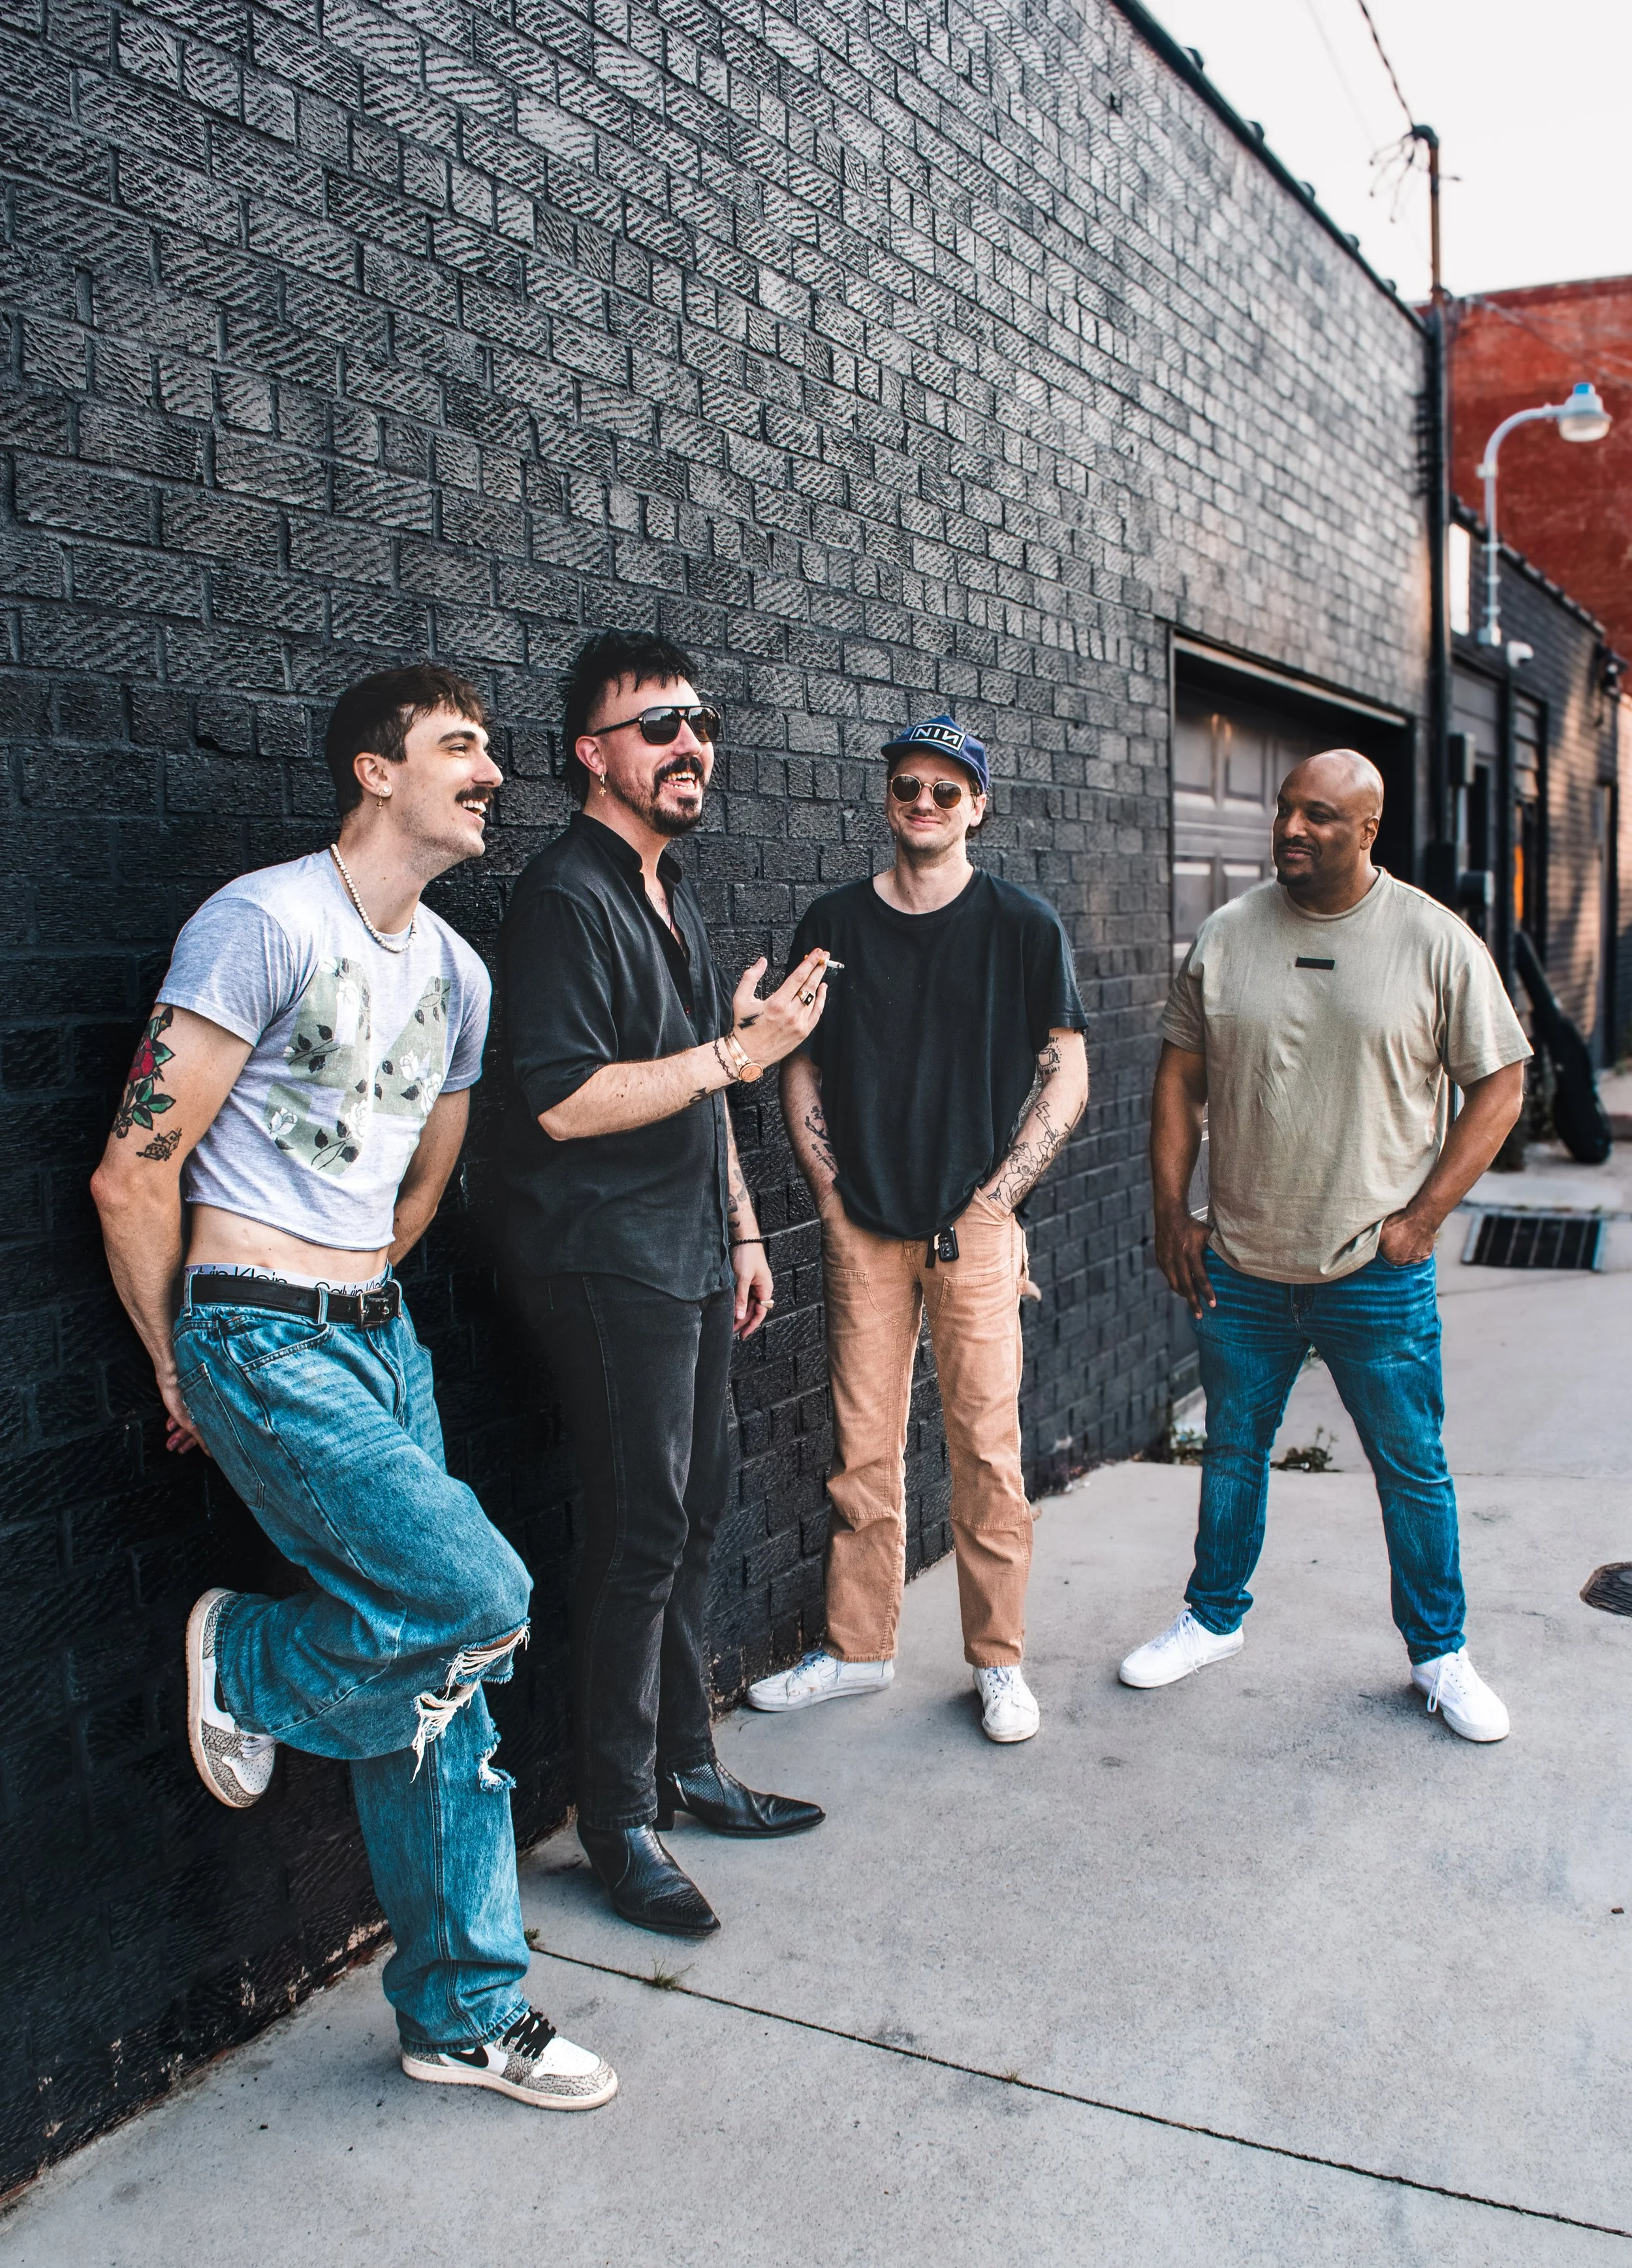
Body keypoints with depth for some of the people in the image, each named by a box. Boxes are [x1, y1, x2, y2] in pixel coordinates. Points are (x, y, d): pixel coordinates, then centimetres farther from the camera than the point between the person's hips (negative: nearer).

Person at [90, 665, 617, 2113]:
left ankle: (467, 2012, 21)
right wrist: (184, 1370, -2)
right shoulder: (267, 922, -13)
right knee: (478, 1599, -19)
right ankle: (250, 1666, 12)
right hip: (262, 1342, -7)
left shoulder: (457, 972, 12)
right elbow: (134, 1174, -12)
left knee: (443, 1682, 7)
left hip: (380, 1337, 7)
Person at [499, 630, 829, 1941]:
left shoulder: (672, 890, 16)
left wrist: (742, 1228, 20)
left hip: (692, 1259, 9)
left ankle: (686, 1765, 29)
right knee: (641, 1537, -3)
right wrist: (737, 1053, -19)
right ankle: (620, 1822, 12)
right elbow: (562, 1098, -23)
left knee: (697, 1509, 15)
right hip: (608, 1267, -9)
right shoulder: (568, 898, -14)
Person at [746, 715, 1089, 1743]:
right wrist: (830, 1190, 3)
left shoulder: (1024, 926, 1)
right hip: (862, 1225, 2)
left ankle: (1000, 1661, 15)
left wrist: (996, 1198, -5)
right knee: (863, 1445, 7)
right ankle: (858, 1648, 22)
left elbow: (1066, 1079, 1)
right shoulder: (835, 922, 8)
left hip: (974, 1225, -2)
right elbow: (803, 1068, 12)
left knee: (988, 1446, 1)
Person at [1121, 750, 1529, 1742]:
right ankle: (1215, 1619, 34)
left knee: (1414, 1468, 8)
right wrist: (1173, 1213, 2)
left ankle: (1441, 1653, 27)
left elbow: (1499, 1083, -2)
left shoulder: (1437, 941, -5)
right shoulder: (1226, 936, 2)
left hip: (1377, 1274, -2)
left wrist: (1422, 1217, -8)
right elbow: (1181, 1079, 8)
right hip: (1239, 1265, 3)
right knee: (1233, 1451, 16)